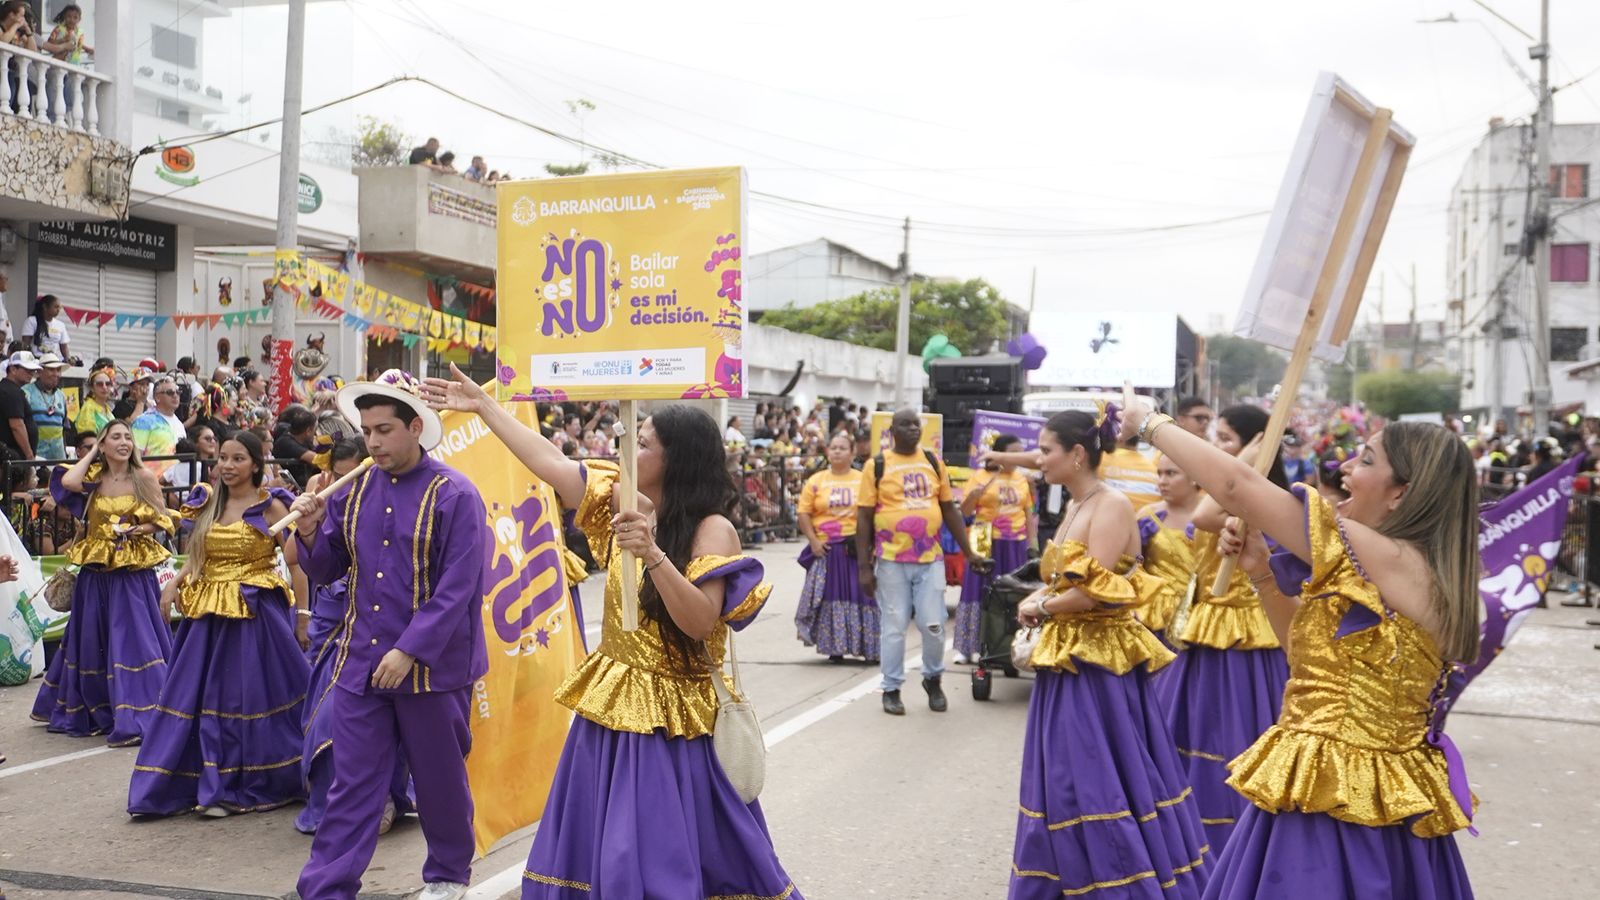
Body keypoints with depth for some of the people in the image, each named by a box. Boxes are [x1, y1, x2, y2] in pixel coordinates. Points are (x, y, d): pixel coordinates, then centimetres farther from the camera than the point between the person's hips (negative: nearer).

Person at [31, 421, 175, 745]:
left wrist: (138, 530, -18)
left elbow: (163, 521, 0)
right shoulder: (93, 477, 3)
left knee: (132, 638, -8)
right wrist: (92, 453, -6)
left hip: (133, 571, -3)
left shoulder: (144, 477, -3)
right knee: (92, 641, 14)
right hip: (96, 570, 3)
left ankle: (138, 719, -5)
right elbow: (67, 482, -19)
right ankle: (92, 713, 32)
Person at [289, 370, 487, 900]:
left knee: (439, 777, 13)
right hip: (361, 661, 4)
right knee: (353, 782, 6)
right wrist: (310, 533, -9)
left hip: (431, 666, -4)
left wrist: (409, 651, -20)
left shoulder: (453, 495, -11)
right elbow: (327, 570, 11)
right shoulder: (354, 490, 5)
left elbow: (457, 589, -16)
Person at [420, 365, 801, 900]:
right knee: (589, 849, 14)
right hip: (613, 702, 7)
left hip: (670, 717, -7)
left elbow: (702, 623, -24)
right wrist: (483, 405, 15)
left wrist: (653, 554, -34)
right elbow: (551, 464, 11)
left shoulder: (712, 529, -15)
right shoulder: (624, 504, 5)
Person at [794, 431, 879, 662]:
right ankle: (835, 649, 11)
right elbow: (804, 514, 3)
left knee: (861, 595, 1)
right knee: (830, 596, 3)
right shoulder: (816, 481, 4)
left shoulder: (863, 480, 3)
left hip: (856, 549, 0)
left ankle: (869, 648, 8)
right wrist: (813, 541, -8)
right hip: (825, 549, 1)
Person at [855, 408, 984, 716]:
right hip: (891, 560, -2)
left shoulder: (933, 463, 8)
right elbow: (863, 518, -2)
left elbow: (949, 509, 14)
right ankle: (891, 689, 19)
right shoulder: (877, 466, -2)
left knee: (933, 625, 5)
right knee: (893, 627, 4)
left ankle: (933, 679, 28)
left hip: (930, 559, 3)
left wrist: (968, 552, 11)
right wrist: (864, 567, -6)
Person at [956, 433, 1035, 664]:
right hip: (988, 544, -3)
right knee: (982, 593, -1)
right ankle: (974, 647, 4)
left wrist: (1032, 543, 9)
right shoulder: (980, 476, -2)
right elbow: (965, 511, -3)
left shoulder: (1022, 479, 9)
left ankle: (1009, 646, 10)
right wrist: (974, 495, -22)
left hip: (1016, 544, 3)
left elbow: (1028, 513, 14)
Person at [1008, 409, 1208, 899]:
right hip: (1066, 659, 9)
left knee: (1101, 784, -3)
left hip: (1097, 662, -9)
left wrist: (1039, 607, -9)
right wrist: (1041, 600, -2)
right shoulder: (1074, 507, 12)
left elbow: (1095, 592, -22)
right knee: (1066, 784, 13)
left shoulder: (1111, 506, -15)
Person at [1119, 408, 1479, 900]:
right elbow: (1311, 650, 20)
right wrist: (1263, 574, 8)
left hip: (1333, 803, -9)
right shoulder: (1429, 573, 10)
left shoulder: (1391, 559, -17)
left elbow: (1236, 484, -16)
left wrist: (1150, 422, -2)